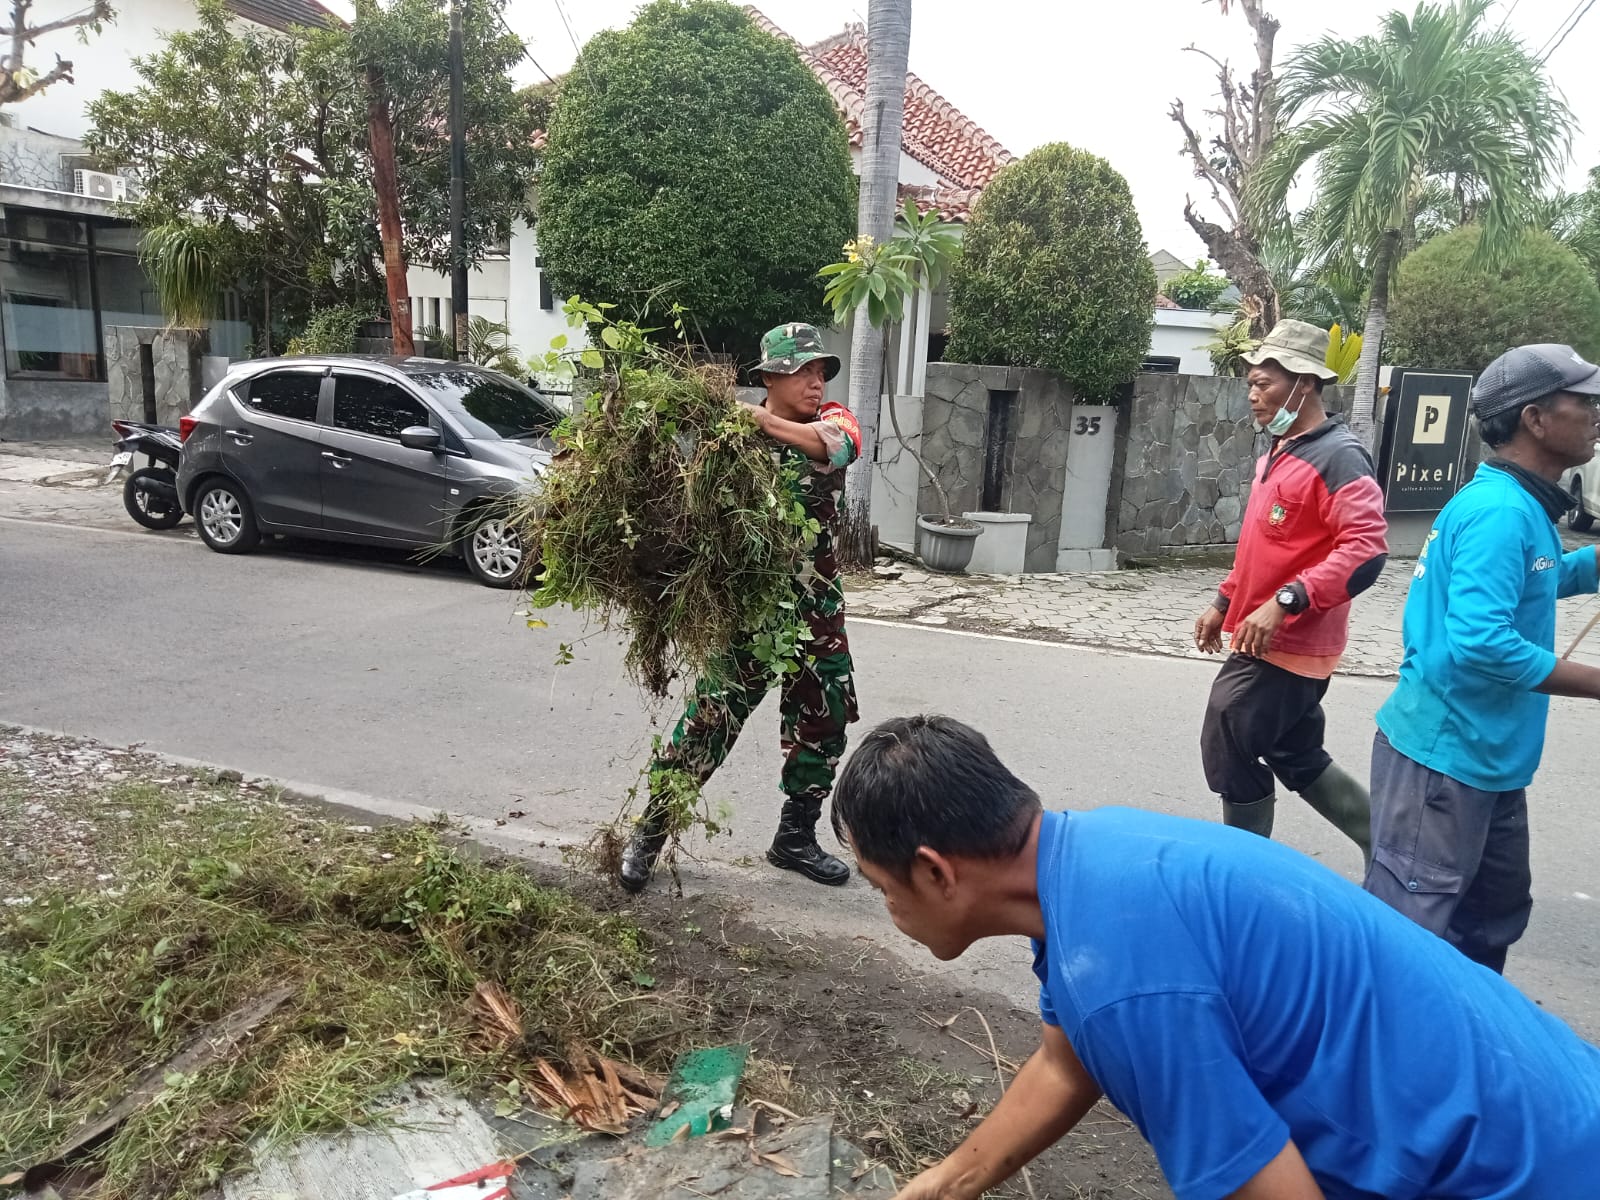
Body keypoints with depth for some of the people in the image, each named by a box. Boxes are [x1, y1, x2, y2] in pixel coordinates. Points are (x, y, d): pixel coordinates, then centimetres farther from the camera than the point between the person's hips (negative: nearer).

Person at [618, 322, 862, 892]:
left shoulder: (833, 418, 5)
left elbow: (839, 443, -20)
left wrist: (762, 420, -27)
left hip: (819, 610, 5)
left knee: (824, 723, 11)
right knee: (709, 721, -5)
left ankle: (796, 837, 29)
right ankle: (648, 835, 12)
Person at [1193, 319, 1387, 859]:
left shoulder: (1338, 457, -17)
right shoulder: (1277, 454, 14)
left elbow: (1366, 548, -28)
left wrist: (1285, 602, -32)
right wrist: (1224, 602, 19)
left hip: (1286, 645, -9)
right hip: (1267, 640, 9)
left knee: (1230, 753, 0)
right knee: (1295, 756, 18)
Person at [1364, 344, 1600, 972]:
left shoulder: (1520, 505, 10)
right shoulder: (1499, 509, -21)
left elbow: (1545, 577, 29)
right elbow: (1481, 641, -30)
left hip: (1485, 756, 11)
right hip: (1445, 754, -10)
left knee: (1497, 910, 23)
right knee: (1404, 928, -3)